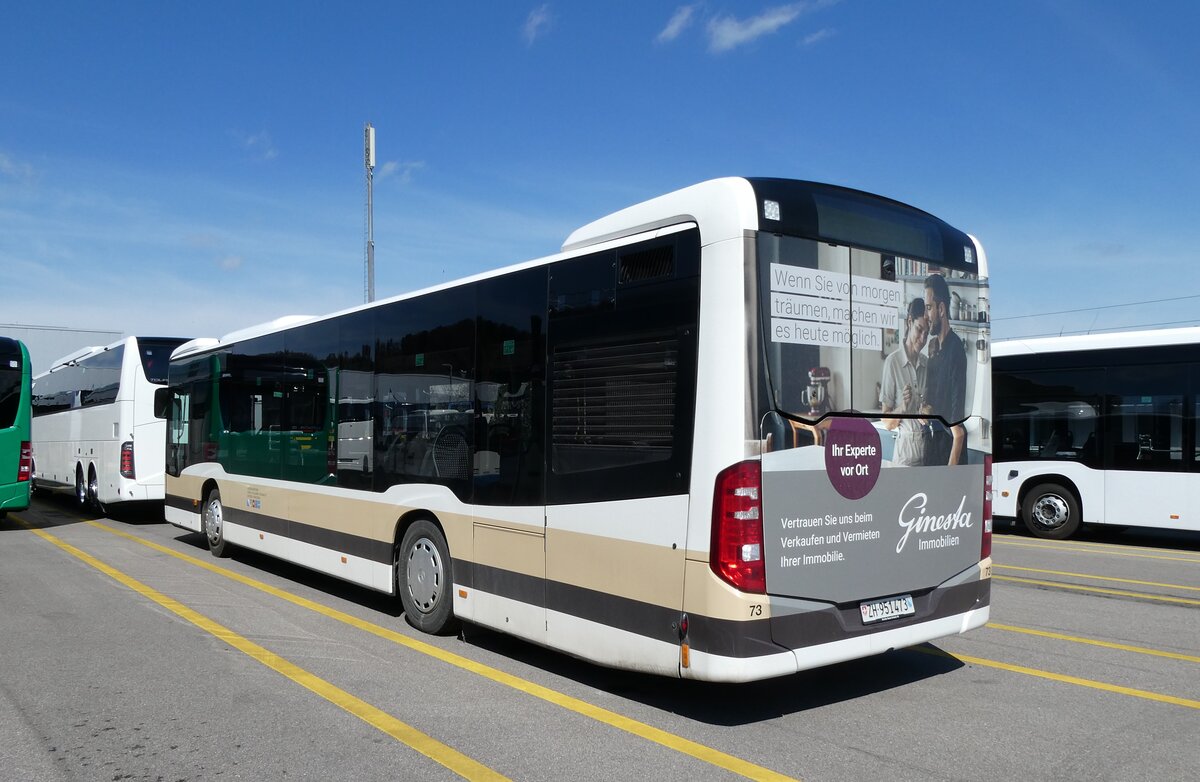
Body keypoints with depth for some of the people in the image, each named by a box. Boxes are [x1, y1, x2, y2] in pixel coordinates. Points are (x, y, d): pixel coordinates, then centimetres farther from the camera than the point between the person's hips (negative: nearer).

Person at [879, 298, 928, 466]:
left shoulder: (927, 363, 7)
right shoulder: (892, 361, -8)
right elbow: (887, 422, -6)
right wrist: (902, 408, -24)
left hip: (927, 448, 5)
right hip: (904, 448, -5)